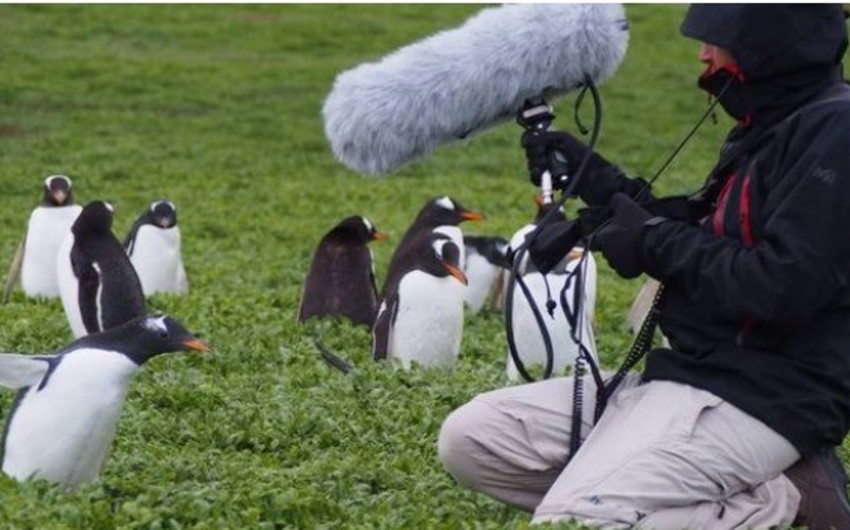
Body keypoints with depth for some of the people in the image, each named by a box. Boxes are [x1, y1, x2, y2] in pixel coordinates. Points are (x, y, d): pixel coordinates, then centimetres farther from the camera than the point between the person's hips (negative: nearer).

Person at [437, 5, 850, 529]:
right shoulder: (768, 130, 17)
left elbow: (782, 288, -23)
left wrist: (657, 242, -11)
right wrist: (601, 182, 16)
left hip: (764, 398, -11)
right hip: (690, 369, 11)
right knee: (470, 438, 4)